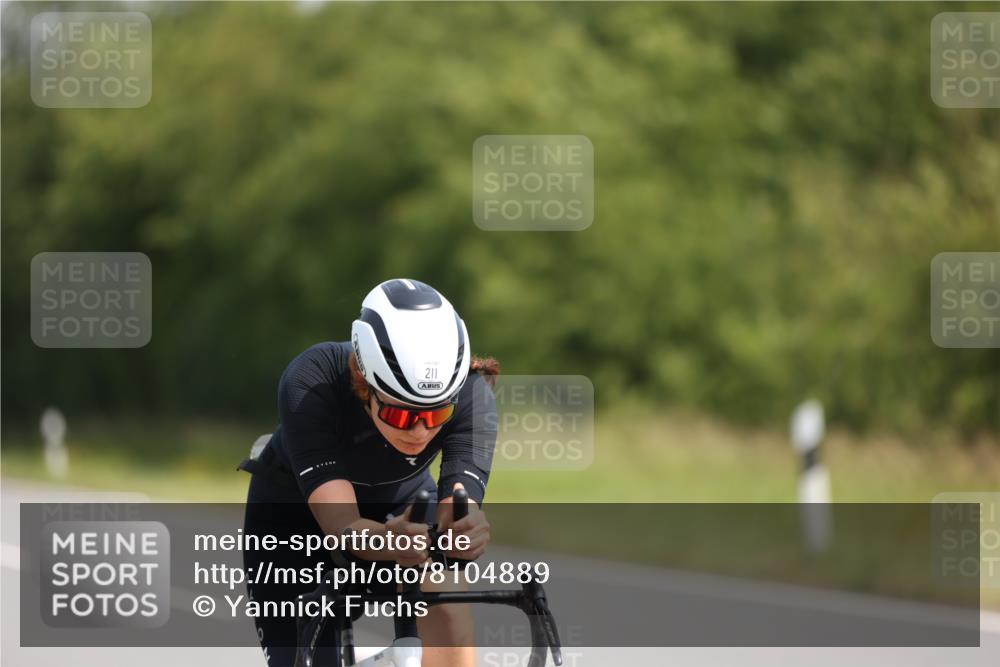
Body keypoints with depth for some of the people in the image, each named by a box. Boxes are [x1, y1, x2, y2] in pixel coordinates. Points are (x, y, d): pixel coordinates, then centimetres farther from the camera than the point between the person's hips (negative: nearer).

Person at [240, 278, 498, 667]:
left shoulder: (470, 395, -32)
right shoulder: (310, 384, -38)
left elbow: (460, 510, -43)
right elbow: (341, 525, -46)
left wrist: (465, 529, -67)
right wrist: (388, 540, -68)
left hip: (400, 505, 1)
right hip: (292, 513, -1)